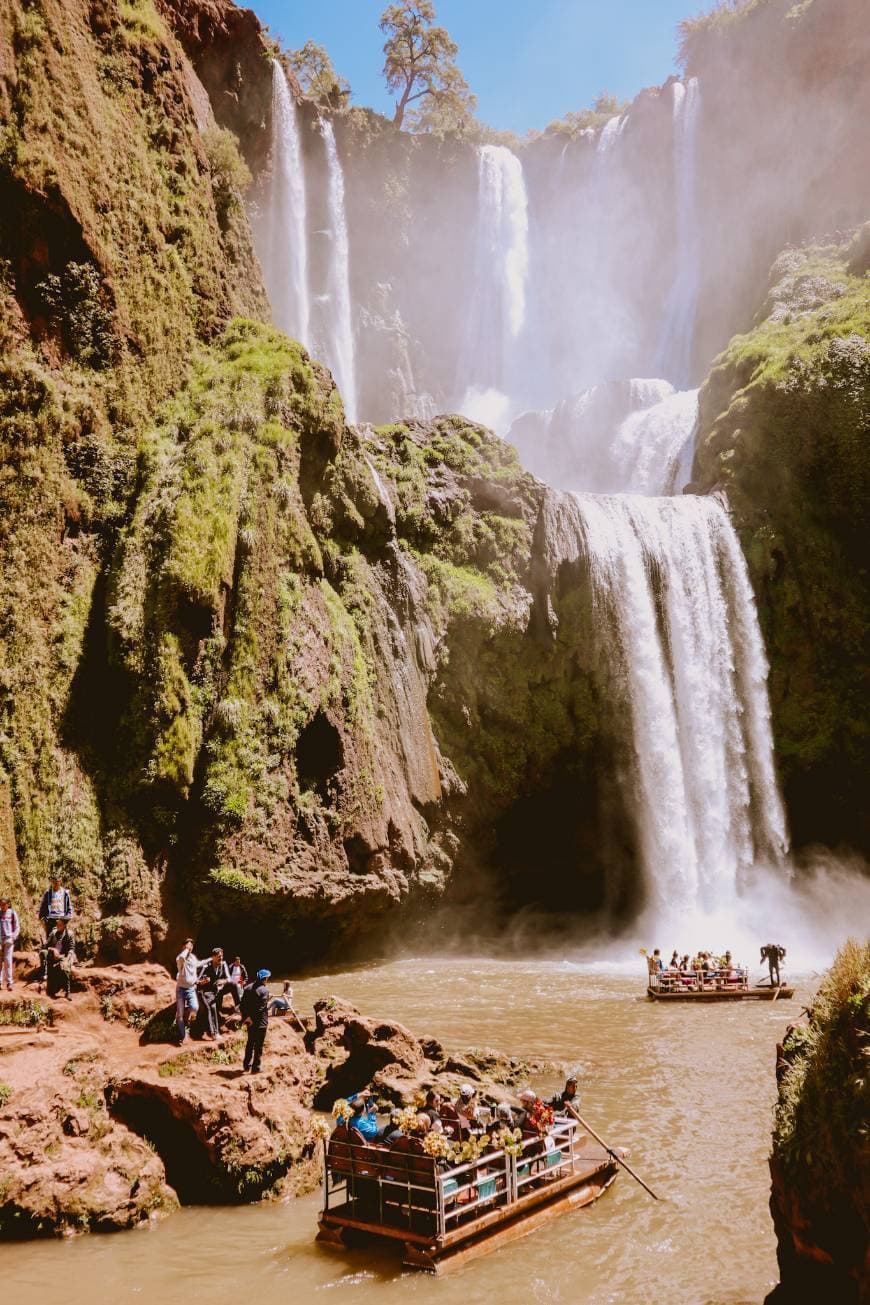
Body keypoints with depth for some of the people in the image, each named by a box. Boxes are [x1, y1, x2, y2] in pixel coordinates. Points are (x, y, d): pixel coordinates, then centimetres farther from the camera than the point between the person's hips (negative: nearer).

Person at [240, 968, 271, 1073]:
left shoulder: (248, 988, 4)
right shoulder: (264, 990, -16)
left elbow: (243, 1004, 5)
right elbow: (262, 1007, -22)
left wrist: (245, 1017, 7)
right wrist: (252, 1018, -15)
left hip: (250, 1022, 6)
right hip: (260, 1022, -6)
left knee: (250, 1043, 21)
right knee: (259, 1045, 3)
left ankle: (247, 1065, 28)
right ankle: (255, 1068, 6)